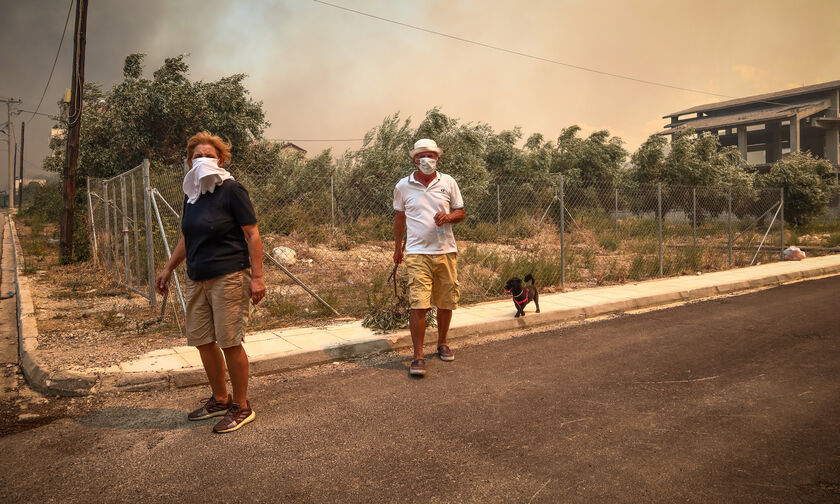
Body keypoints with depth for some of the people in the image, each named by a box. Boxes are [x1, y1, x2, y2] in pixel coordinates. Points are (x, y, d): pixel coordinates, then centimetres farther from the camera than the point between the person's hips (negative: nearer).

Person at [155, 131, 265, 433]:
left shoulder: (231, 191, -8)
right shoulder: (190, 194, 13)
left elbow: (252, 235, -11)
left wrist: (257, 277, -16)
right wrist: (168, 268, 24)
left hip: (229, 277, -7)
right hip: (197, 278, 7)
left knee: (229, 343, -4)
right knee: (202, 340, 12)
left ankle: (241, 407, 12)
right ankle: (220, 400, 30)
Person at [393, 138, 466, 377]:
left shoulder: (448, 183, 7)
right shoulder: (403, 186, 5)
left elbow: (461, 212, 13)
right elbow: (399, 218, 16)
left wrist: (448, 217, -9)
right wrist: (397, 248, 19)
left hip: (446, 251, 2)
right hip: (418, 253, -2)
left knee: (446, 303, 10)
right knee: (419, 305, -10)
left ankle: (442, 344, 31)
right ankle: (418, 356, -2)